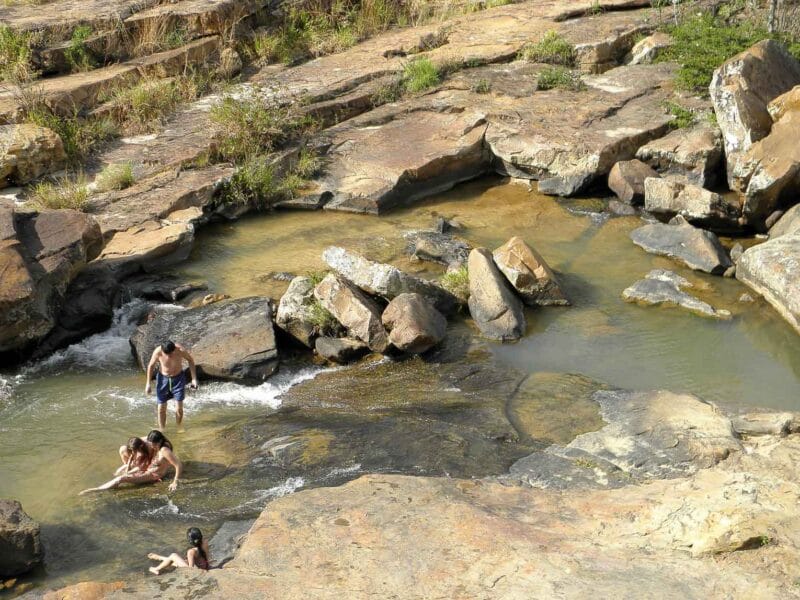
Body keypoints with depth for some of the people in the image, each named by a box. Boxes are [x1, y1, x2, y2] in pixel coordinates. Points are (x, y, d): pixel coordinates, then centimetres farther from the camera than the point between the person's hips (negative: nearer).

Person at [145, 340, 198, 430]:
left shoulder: (180, 350, -27)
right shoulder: (158, 352, -25)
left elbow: (190, 360, -5)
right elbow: (151, 366, -6)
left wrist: (194, 379, -6)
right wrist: (148, 384, -1)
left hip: (178, 378, -1)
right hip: (163, 378, 1)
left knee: (179, 409, -3)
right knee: (161, 408, 4)